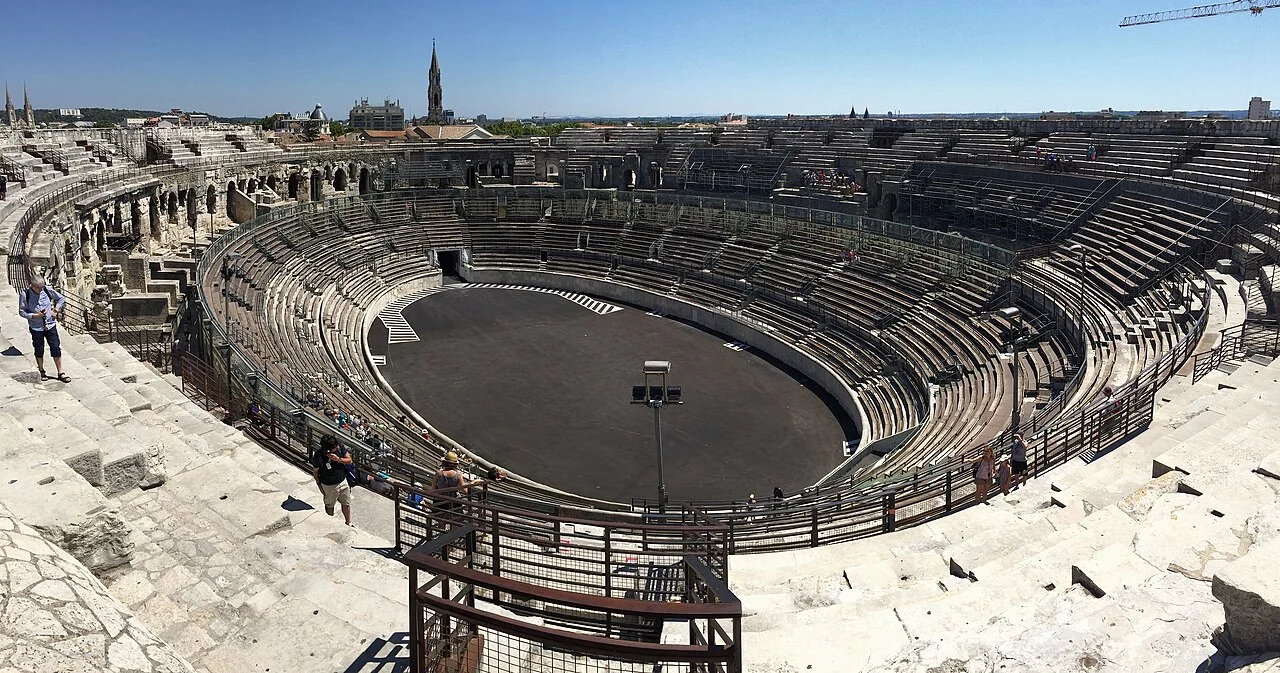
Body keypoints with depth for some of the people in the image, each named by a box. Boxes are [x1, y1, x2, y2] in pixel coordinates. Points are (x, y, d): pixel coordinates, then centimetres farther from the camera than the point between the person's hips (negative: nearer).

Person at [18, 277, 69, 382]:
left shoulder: (47, 290, -7)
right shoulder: (24, 294, -12)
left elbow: (61, 299, 10)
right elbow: (22, 312, -5)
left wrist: (56, 310, -1)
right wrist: (34, 316, -19)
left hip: (50, 325, 1)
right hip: (36, 327, -1)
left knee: (56, 348, 2)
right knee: (39, 350, 11)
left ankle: (61, 373, 12)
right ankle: (41, 372, 29)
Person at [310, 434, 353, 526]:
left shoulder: (339, 447, -19)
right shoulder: (318, 456, -27)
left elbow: (349, 460, -10)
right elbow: (315, 471, -10)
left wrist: (338, 459, -28)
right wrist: (319, 485, -2)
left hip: (343, 481, 3)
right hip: (329, 486, -3)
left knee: (346, 504, 17)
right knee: (330, 505, 21)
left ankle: (348, 524, 36)